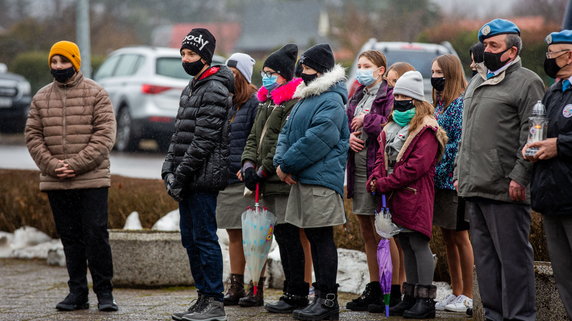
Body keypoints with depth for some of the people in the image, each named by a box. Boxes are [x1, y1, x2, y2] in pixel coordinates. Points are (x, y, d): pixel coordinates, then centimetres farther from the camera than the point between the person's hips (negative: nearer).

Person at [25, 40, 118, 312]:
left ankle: (104, 292, 2)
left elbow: (105, 134, -7)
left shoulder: (96, 94, -1)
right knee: (70, 238, 9)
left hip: (92, 180, -4)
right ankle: (77, 292, 15)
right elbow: (33, 136, 7)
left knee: (96, 235, -5)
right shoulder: (41, 98, 11)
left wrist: (76, 164, -15)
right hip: (55, 183, 4)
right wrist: (52, 165, -9)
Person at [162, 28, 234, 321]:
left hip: (204, 176, -10)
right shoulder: (191, 88, 19)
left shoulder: (215, 90, -12)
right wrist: (169, 169, 8)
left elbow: (204, 140, -18)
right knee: (190, 239, 13)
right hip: (188, 180, 10)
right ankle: (203, 298, 20)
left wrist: (180, 175, -17)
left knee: (204, 239, -7)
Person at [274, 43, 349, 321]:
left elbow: (316, 140, -20)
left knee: (322, 238, -8)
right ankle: (321, 297, 17)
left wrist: (287, 165, -13)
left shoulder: (331, 102, -11)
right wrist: (281, 161, 0)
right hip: (302, 180, 10)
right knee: (314, 237, 11)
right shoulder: (305, 99, 20)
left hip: (321, 181, -10)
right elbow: (287, 133, 19)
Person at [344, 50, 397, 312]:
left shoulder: (389, 96, -8)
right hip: (358, 169, 8)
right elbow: (344, 125, 20)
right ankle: (374, 288, 19)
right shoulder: (357, 97, 17)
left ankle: (392, 292, 0)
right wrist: (349, 137, -1)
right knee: (367, 233, 12)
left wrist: (368, 120, -11)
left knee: (381, 233, -6)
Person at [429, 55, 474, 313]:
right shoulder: (439, 104, 15)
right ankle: (456, 293, 18)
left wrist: (438, 170, -17)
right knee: (448, 237, 11)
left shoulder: (461, 104, -12)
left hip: (454, 181, -8)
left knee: (460, 237, -2)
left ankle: (467, 296, 5)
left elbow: (460, 144, -17)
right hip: (439, 182, 8)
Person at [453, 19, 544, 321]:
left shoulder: (526, 82, -5)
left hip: (504, 190, -8)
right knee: (484, 256, 11)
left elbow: (531, 135, -12)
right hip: (473, 188, 8)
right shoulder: (476, 82, 21)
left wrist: (519, 177, -19)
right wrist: (460, 173, 21)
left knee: (512, 256, -6)